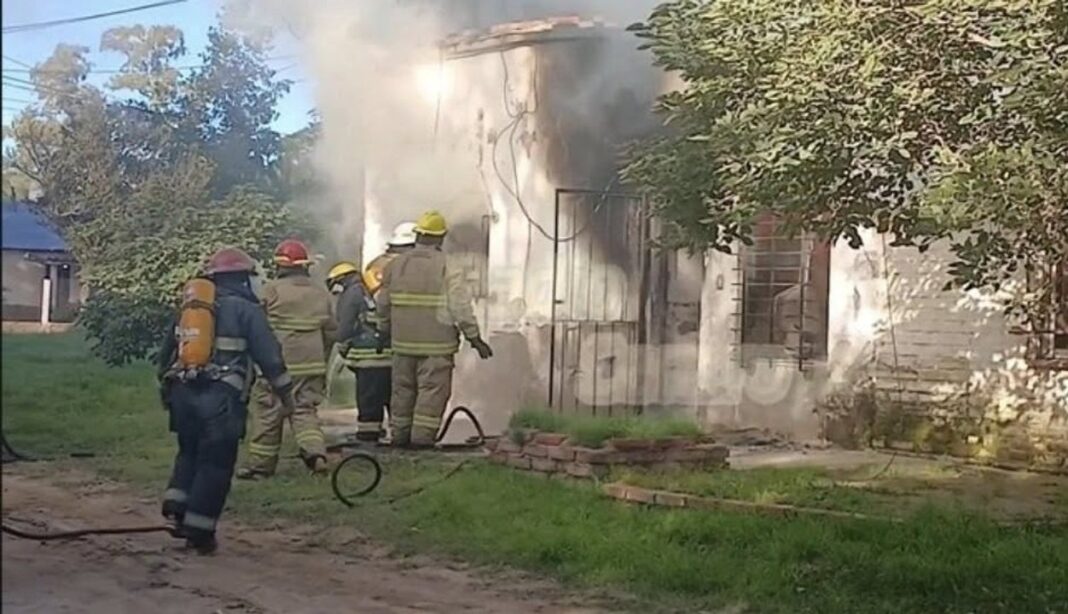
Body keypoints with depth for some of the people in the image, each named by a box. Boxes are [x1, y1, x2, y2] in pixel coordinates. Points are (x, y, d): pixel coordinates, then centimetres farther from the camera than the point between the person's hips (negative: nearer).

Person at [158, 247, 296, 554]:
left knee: (189, 452, 23)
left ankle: (176, 506, 9)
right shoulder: (247, 310, -2)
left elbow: (166, 352, 21)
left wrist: (166, 388, 32)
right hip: (220, 398, -5)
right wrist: (285, 392, 3)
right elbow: (269, 355, -6)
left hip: (183, 393, 5)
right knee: (216, 463, 2)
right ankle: (199, 531, 2)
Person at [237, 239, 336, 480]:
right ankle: (316, 451, -11)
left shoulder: (272, 290, -8)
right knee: (305, 410, 11)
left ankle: (261, 464, 13)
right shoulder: (322, 295, 9)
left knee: (268, 414, 5)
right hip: (312, 365, 4)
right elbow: (331, 332, 14)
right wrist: (320, 360, 25)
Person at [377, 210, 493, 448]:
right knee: (432, 390, 0)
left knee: (403, 388, 14)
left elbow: (383, 305, 13)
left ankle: (400, 435, 20)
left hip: (403, 342, 5)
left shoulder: (396, 265, 6)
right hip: (436, 344, -5)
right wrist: (474, 338, -4)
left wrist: (385, 331, 28)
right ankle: (422, 437, -3)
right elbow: (461, 307, -12)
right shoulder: (446, 267, -9)